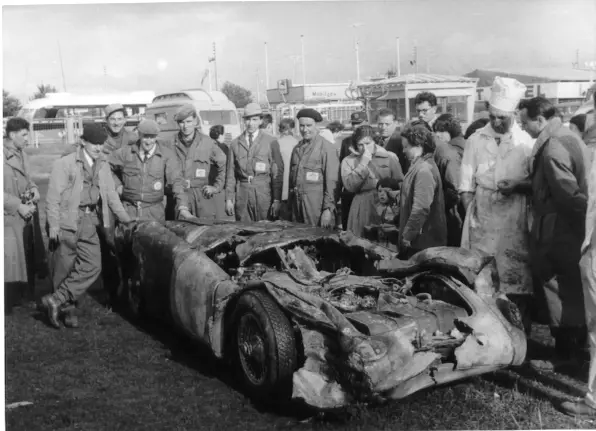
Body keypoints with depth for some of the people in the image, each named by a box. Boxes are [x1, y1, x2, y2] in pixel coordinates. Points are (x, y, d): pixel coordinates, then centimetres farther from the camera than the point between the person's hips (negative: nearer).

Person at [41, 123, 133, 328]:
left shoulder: (103, 166, 13)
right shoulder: (64, 164, -5)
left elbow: (111, 194, 18)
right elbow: (53, 198, -8)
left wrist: (126, 219, 11)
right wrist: (54, 227, -14)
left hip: (89, 223, 5)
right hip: (67, 222, -5)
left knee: (92, 266, -5)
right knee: (65, 269, 2)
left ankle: (57, 300, 2)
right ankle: (66, 309, 17)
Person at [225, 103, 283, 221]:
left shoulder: (271, 142, 3)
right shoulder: (235, 143, 10)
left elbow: (277, 173, -1)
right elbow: (230, 173, 10)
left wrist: (277, 200, -7)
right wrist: (229, 199, 4)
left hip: (264, 194, -2)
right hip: (242, 195, 2)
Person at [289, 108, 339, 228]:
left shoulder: (327, 148, -7)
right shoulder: (296, 148, 13)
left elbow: (332, 181, -11)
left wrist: (328, 209, -15)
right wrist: (291, 204, 12)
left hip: (317, 206, -6)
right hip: (297, 204, 6)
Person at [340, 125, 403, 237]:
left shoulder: (390, 157, 6)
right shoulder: (349, 161, 7)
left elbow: (400, 184, 6)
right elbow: (350, 186, -8)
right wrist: (363, 163, -9)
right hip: (361, 209, 0)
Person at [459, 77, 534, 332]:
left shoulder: (527, 142, 1)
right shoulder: (476, 140, 6)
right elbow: (466, 186, 5)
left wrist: (518, 186, -15)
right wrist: (471, 216, -5)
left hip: (515, 223, -1)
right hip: (482, 222, 1)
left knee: (517, 282, 1)